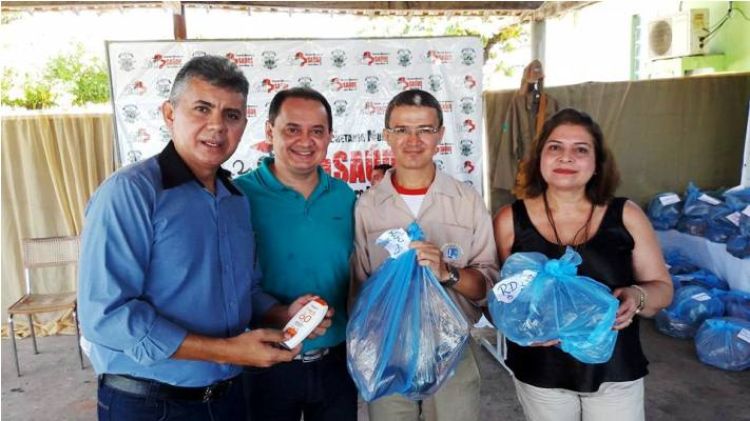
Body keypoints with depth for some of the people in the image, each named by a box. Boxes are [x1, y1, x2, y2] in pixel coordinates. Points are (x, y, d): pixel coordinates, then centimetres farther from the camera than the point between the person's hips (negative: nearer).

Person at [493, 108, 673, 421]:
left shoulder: (626, 216, -5)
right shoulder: (510, 220, -8)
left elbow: (663, 288, 2)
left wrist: (637, 297, -20)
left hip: (615, 371, 1)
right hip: (539, 372, -1)